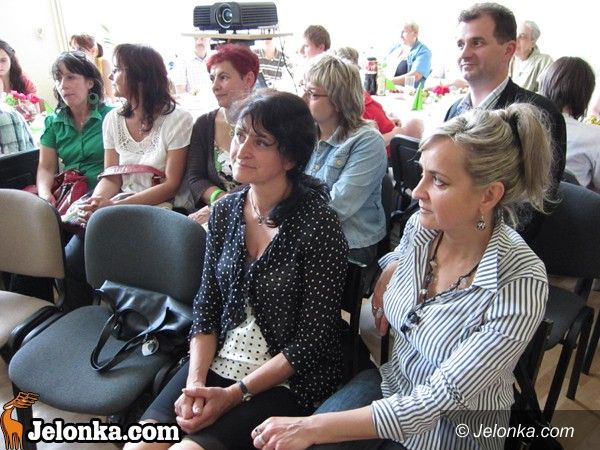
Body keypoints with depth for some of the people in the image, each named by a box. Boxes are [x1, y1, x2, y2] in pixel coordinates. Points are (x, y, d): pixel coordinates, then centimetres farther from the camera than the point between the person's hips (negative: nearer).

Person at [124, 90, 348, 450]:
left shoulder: (318, 224, -17)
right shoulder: (225, 211, 1)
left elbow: (311, 342, -14)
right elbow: (207, 309, 4)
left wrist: (234, 394, -15)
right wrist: (196, 382, -9)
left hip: (286, 382, -4)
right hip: (217, 364, 5)